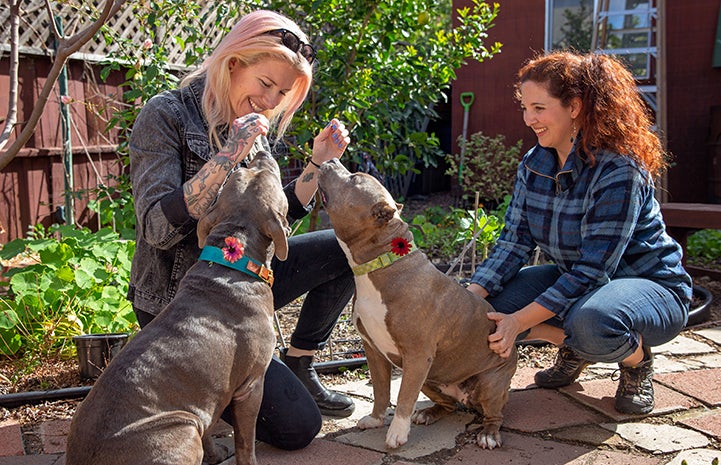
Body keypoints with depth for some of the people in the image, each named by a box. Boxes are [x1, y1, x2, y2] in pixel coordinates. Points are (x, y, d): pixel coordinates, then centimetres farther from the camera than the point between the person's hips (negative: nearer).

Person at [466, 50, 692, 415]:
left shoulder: (619, 172, -27)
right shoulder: (533, 165, -4)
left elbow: (594, 269, -30)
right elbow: (515, 241, -6)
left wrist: (520, 321, -33)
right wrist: (472, 293, -23)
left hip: (648, 286, -6)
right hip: (572, 279, 7)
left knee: (590, 321, -41)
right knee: (487, 304, -13)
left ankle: (636, 361, -4)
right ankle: (573, 347, 10)